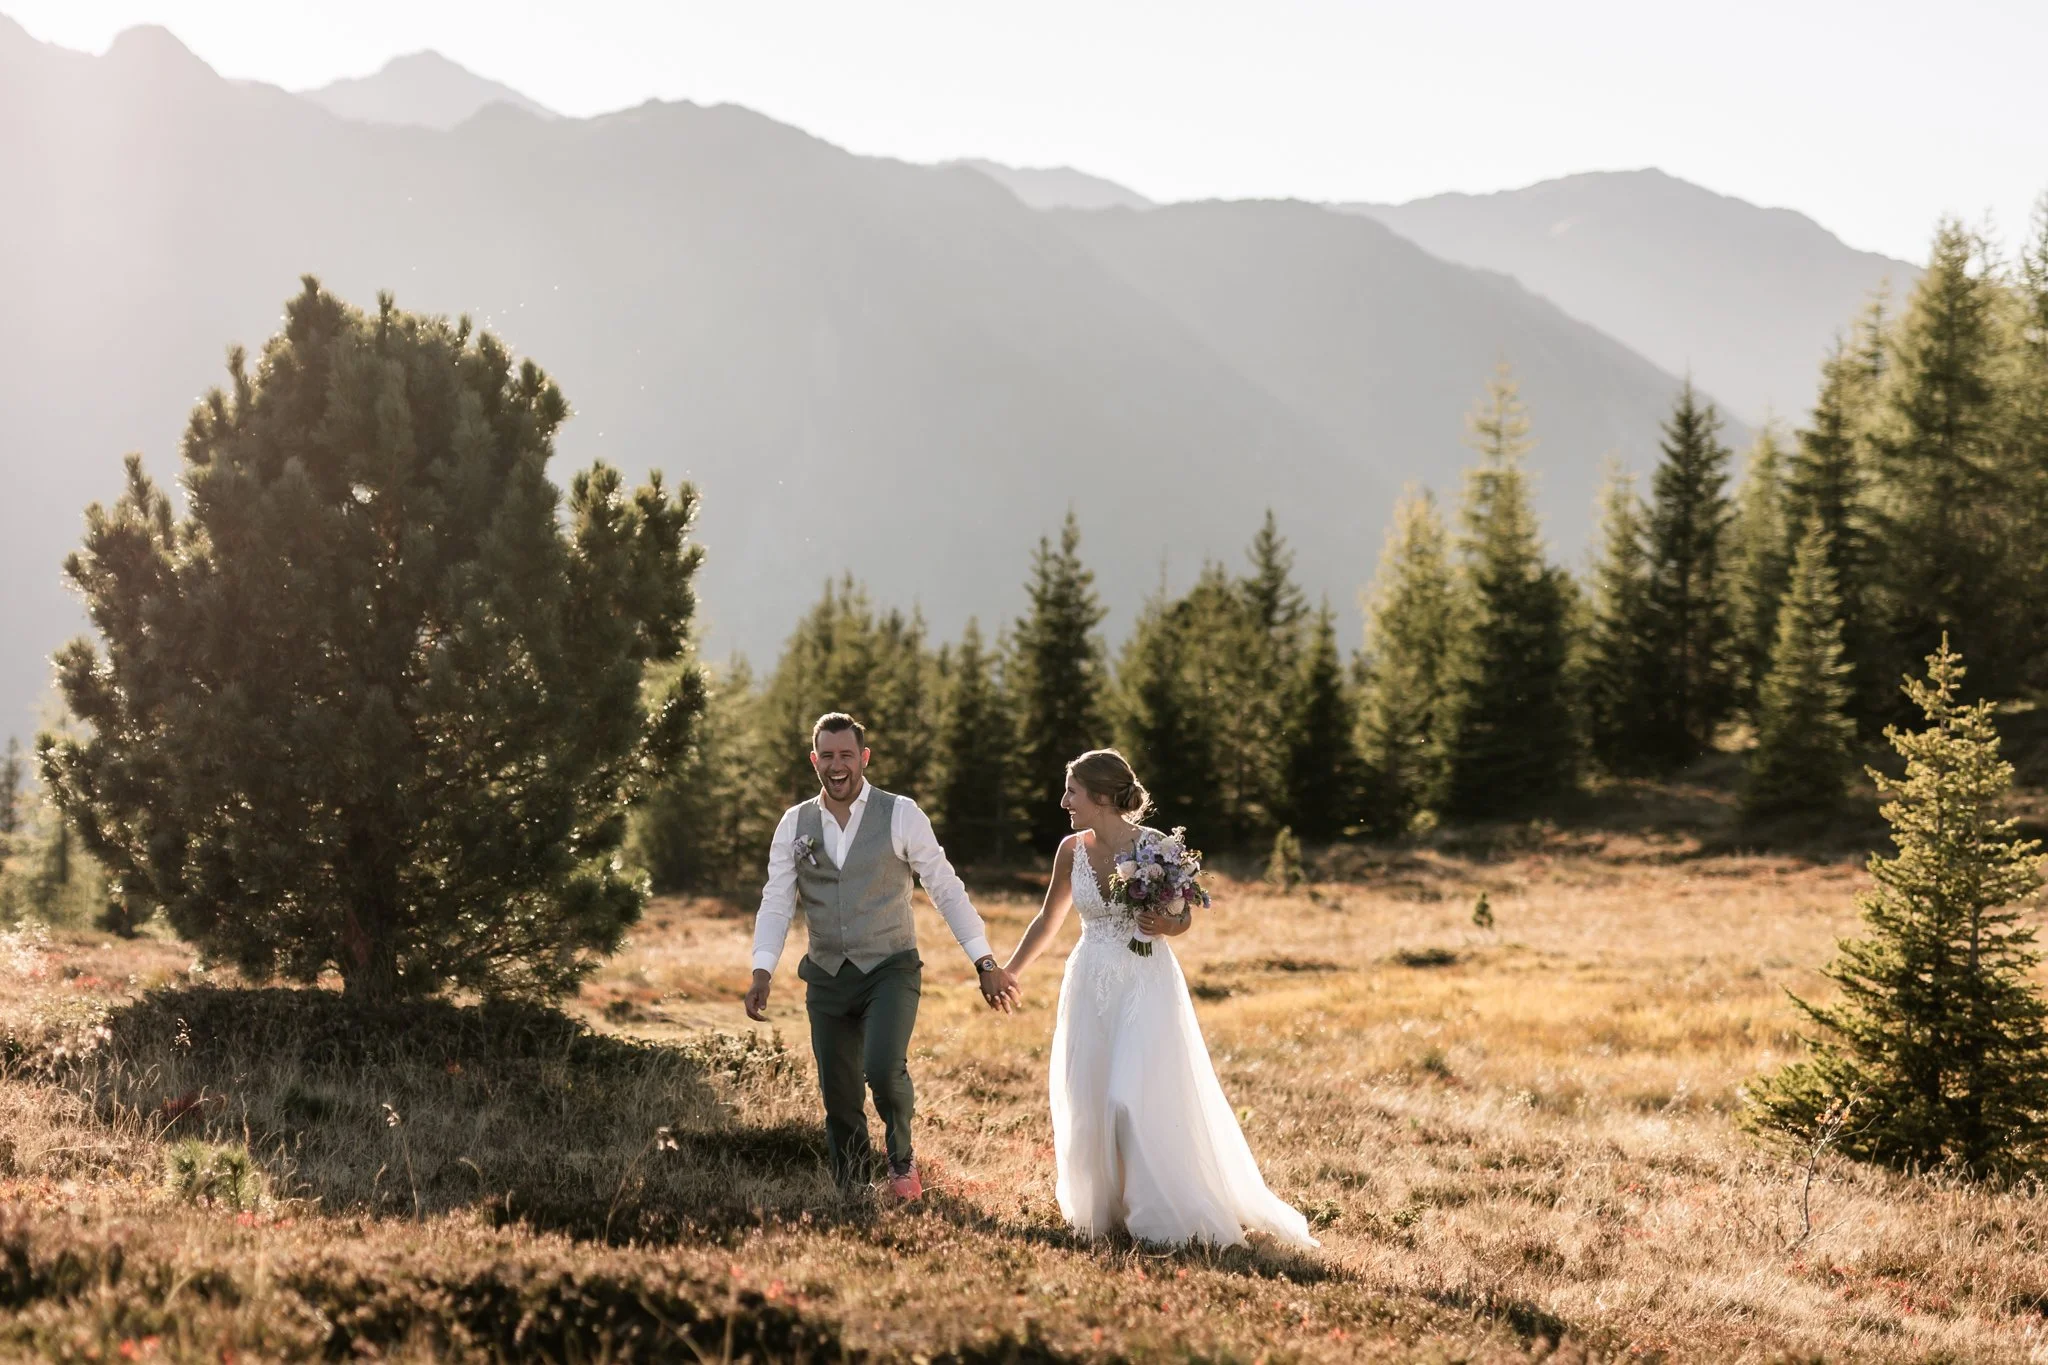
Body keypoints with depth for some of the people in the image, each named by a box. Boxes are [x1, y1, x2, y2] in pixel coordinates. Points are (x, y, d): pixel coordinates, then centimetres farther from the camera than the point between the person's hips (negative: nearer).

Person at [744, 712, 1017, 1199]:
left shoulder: (901, 815, -4)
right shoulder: (795, 824, 5)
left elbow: (947, 889, -2)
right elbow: (776, 902, 3)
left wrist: (986, 963, -5)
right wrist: (762, 972, -11)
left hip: (891, 971, -3)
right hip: (827, 978, 3)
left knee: (884, 1069, -24)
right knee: (838, 1099, 5)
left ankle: (901, 1161, 5)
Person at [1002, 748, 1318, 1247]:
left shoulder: (1156, 846, -12)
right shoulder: (1072, 849, 1)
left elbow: (1185, 918, 1)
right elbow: (1048, 920, 16)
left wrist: (1167, 926, -21)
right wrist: (1008, 973, 19)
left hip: (1146, 986, -5)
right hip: (1091, 985, 5)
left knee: (1135, 1102, -11)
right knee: (1088, 1106, 5)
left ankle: (1167, 1217, 3)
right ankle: (1104, 1210, 21)